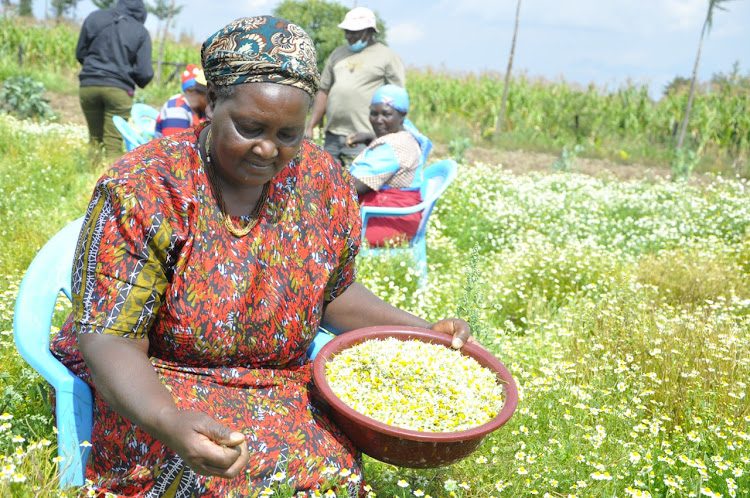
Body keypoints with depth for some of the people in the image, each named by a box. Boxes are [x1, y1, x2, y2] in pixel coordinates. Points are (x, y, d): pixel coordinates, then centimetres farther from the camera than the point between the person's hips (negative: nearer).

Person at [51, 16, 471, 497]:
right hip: (147, 395, -3)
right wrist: (169, 422, -38)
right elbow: (111, 340, -19)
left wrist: (423, 331, -1)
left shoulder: (326, 185, -3)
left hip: (283, 387, 4)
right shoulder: (141, 190, -16)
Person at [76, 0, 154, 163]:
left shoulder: (94, 18, 8)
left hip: (88, 85, 3)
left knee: (95, 139, 16)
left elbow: (80, 54, 15)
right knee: (114, 144, 0)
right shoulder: (141, 32, 0)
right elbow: (145, 73, -3)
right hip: (119, 89, -3)